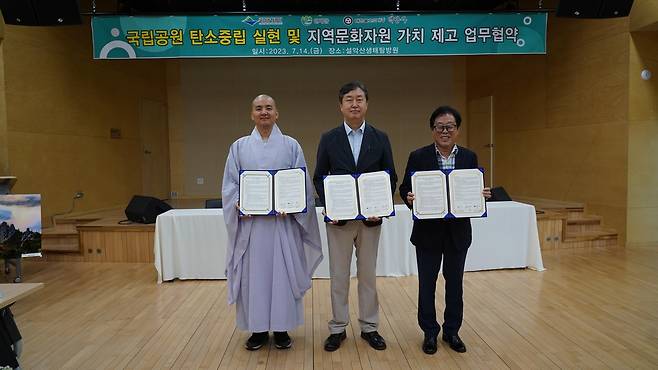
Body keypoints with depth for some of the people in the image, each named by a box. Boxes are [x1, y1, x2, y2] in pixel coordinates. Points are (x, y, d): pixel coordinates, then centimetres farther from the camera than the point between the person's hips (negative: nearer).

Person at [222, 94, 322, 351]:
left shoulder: (291, 146, 5)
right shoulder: (239, 147, 8)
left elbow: (303, 182, 2)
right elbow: (229, 183, 6)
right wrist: (238, 204, -12)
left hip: (283, 221, -1)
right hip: (250, 221, 1)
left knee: (283, 272, 4)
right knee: (254, 273, 6)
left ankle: (281, 328, 19)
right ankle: (258, 329, 21)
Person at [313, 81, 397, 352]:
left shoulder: (380, 138, 3)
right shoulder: (329, 139, 1)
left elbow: (391, 177, 4)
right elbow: (319, 178, 2)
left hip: (370, 217, 1)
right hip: (338, 217, 0)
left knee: (368, 275, 11)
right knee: (339, 276, 8)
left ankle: (369, 327, 26)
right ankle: (338, 328, 23)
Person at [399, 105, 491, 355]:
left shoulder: (469, 157, 2)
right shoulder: (418, 157, -5)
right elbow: (405, 188, -3)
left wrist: (484, 195, -16)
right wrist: (409, 198, -24)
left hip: (458, 232, 2)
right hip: (428, 232, -2)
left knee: (455, 283, 14)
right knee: (426, 284, 9)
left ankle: (452, 331, 31)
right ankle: (430, 332, 27)